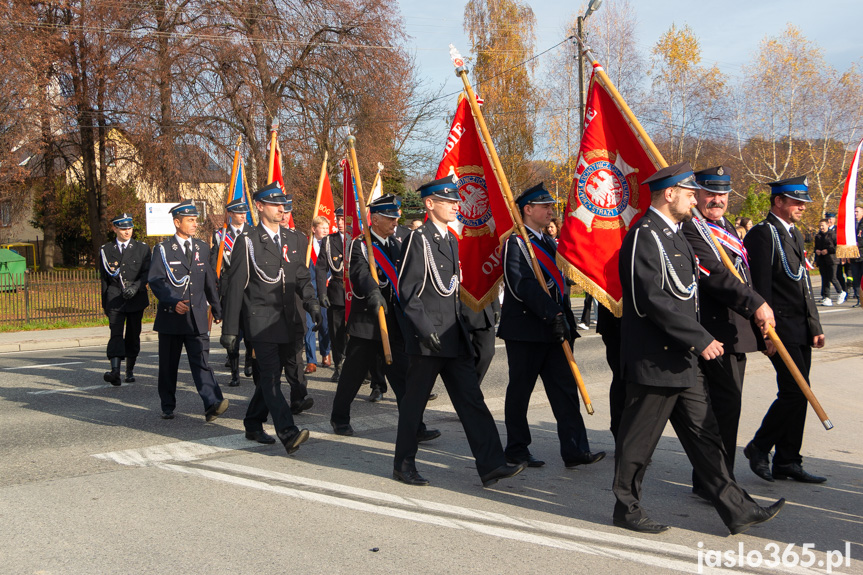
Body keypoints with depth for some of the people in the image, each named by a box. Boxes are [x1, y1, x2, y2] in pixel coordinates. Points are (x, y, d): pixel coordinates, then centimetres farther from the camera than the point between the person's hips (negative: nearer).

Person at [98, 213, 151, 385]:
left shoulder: (142, 248, 7)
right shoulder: (106, 250, 10)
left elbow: (147, 273, -2)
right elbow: (104, 278, 13)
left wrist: (135, 286, -20)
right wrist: (104, 303, 12)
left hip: (136, 299, 1)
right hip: (115, 299, 0)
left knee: (133, 336, 6)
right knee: (116, 334, -14)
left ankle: (130, 370, 18)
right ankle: (115, 371, -25)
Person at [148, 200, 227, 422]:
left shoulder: (202, 248, 12)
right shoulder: (163, 250, 0)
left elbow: (210, 281, 18)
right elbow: (155, 281, -9)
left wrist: (217, 309, 21)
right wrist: (174, 302, -23)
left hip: (197, 318, 1)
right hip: (171, 318, -1)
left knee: (201, 361, -10)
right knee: (168, 365, 8)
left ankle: (212, 404, -21)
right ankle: (168, 407, 22)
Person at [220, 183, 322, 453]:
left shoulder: (292, 240, 14)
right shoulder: (247, 243, -3)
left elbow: (302, 276, 17)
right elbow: (235, 287, -3)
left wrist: (311, 301, -5)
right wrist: (230, 329, -6)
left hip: (287, 321, 6)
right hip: (260, 321, -6)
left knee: (270, 376, 13)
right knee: (270, 376, -13)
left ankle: (253, 425, 29)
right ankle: (288, 433, -20)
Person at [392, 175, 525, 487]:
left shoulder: (450, 240, 16)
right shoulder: (419, 239, -10)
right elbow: (407, 291, -14)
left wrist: (460, 329, 18)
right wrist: (427, 330, -19)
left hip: (454, 337, 8)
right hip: (426, 338, -8)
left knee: (471, 400, 3)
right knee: (414, 402, 5)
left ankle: (490, 465, 4)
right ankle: (404, 465, 19)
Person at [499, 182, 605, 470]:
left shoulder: (549, 243, 19)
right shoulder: (515, 242, -9)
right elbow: (521, 284, -21)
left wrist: (567, 324, 15)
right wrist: (553, 314, -27)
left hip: (553, 330, 8)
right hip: (525, 331, -8)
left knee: (565, 389, 3)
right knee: (520, 390, 4)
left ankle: (575, 451, 4)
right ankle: (516, 449, 16)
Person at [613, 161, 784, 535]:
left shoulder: (672, 234, 16)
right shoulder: (644, 236, -16)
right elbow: (655, 301, -23)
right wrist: (701, 339, -20)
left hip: (681, 360, 10)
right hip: (654, 361, -10)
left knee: (704, 435, 11)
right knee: (639, 438, 3)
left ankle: (736, 510, 16)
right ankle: (626, 508, 17)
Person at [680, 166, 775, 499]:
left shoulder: (726, 228, 19)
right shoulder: (691, 229, -14)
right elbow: (716, 275, -25)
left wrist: (760, 325, 19)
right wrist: (757, 305, -26)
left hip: (736, 332, 10)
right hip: (715, 334, -10)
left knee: (727, 406, 16)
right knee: (725, 406, -8)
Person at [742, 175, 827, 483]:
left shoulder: (795, 234, 19)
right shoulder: (762, 234, -10)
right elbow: (760, 286, -16)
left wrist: (815, 326, 17)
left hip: (801, 330, 9)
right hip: (781, 327, -9)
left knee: (797, 394, 9)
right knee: (795, 391, -12)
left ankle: (787, 462, 16)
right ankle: (759, 447, 6)